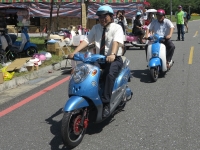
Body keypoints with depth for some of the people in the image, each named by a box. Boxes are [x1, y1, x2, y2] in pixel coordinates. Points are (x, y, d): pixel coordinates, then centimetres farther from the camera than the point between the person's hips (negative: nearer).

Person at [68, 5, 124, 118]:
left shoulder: (117, 28, -5)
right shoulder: (96, 28, 10)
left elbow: (117, 41, -25)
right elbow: (86, 40, -3)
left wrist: (113, 54, -45)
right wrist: (74, 52, -19)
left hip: (114, 59, -5)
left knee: (110, 75, -34)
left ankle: (106, 104, -29)